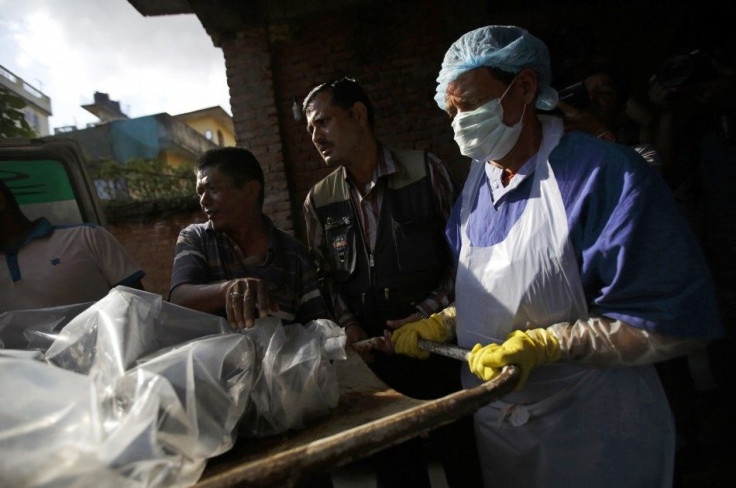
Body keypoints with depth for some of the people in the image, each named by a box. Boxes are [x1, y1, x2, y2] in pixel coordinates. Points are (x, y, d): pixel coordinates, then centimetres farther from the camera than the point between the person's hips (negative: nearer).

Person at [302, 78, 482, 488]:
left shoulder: (425, 170, -7)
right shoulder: (319, 201, 2)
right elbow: (327, 274, 8)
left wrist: (431, 311, -12)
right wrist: (348, 324, -6)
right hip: (374, 349, 2)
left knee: (462, 453, 12)